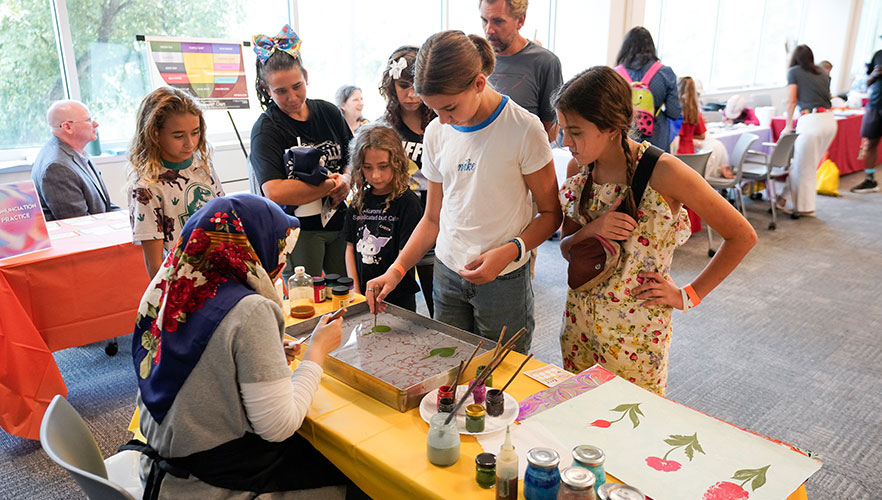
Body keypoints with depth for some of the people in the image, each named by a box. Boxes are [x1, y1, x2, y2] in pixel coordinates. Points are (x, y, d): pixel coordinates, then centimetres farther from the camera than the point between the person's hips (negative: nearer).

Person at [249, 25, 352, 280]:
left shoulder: (328, 112, 7)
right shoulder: (266, 129, -9)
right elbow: (274, 192, -21)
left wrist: (345, 180, -6)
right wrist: (330, 185, -14)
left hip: (338, 220, 5)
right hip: (298, 229, -5)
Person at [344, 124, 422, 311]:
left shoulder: (408, 202, -11)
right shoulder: (359, 201, 5)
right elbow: (350, 247, 7)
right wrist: (355, 293, -1)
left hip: (398, 301, -4)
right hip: (362, 297, 4)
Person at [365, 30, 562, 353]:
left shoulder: (523, 129, -13)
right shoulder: (437, 133, 3)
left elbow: (551, 213, -6)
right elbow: (433, 218, 8)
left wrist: (510, 251, -22)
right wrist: (396, 270, -3)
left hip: (504, 279, -4)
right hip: (447, 275, 4)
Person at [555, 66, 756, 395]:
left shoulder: (661, 172, -20)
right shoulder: (579, 170, -3)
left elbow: (742, 236, -11)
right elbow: (566, 248, 4)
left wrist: (688, 296, -9)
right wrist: (591, 231, -17)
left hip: (635, 331, -5)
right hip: (580, 318, 5)